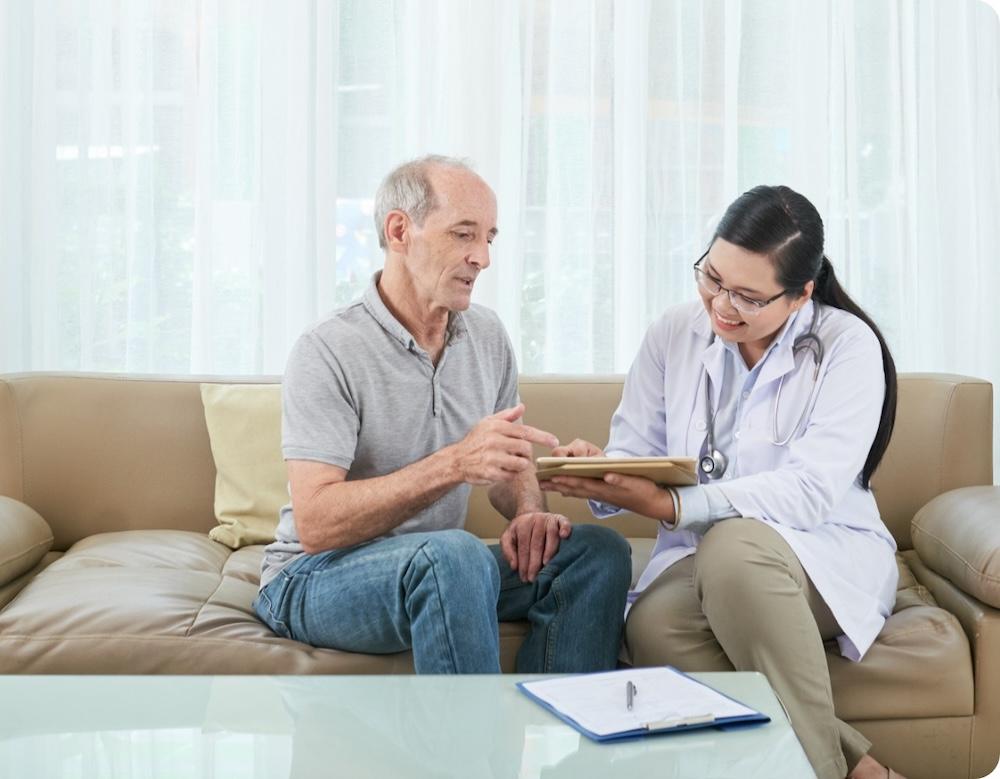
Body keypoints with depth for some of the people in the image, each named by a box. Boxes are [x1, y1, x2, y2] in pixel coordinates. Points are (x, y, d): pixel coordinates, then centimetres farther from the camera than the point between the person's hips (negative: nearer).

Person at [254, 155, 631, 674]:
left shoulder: (486, 336, 6)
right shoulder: (327, 352, -16)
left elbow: (510, 466, 14)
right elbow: (315, 525, -24)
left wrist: (530, 512, -11)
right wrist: (454, 463, -33)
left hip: (433, 569, 7)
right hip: (313, 577, -6)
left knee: (599, 552, -14)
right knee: (453, 554, -36)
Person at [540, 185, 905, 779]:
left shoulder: (847, 344, -10)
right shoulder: (673, 336, 2)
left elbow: (808, 493, -21)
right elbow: (634, 456, 3)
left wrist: (665, 504, -31)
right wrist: (600, 471, -23)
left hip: (826, 558, -3)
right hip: (696, 559, 4)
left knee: (735, 547, -37)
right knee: (652, 626, -31)